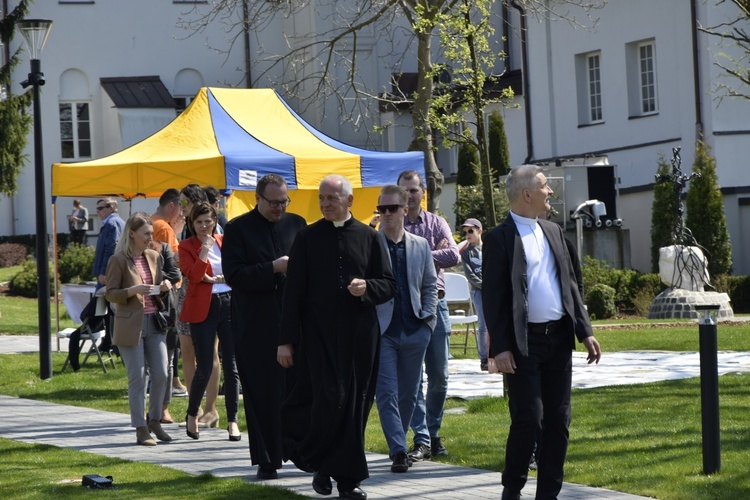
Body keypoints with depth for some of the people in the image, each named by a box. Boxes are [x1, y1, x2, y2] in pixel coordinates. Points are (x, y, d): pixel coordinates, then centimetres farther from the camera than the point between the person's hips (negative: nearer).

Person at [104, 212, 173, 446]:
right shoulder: (118, 260, -6)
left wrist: (164, 286, -2)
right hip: (131, 326, -5)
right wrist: (132, 291, -22)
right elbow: (110, 294, -7)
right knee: (137, 378, -2)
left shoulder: (155, 257, 10)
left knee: (160, 375, 2)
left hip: (154, 323, 5)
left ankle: (154, 421, 20)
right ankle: (141, 429, 5)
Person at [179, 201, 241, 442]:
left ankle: (232, 421, 8)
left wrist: (217, 278, -8)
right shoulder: (186, 246, 0)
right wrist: (204, 250, -21)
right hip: (202, 308, -3)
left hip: (229, 305, 3)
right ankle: (192, 415, 18)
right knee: (204, 368, -4)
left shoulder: (225, 242, 10)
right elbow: (193, 275, -13)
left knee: (231, 366, 2)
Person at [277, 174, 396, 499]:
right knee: (329, 399, -12)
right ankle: (320, 463, 11)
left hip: (360, 337, 2)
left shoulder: (368, 238, 6)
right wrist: (287, 340, -3)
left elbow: (389, 285, 9)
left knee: (355, 407, 3)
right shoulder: (307, 238, 3)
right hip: (319, 335, -2)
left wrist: (367, 288, -13)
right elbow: (293, 292, 2)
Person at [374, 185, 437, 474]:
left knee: (408, 394, 10)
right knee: (387, 393, -8)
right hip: (381, 331, -4)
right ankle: (399, 452, -10)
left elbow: (430, 285, 15)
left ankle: (398, 446, 23)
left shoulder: (420, 246, 9)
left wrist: (427, 318, 4)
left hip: (414, 331, 4)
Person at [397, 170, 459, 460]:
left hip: (435, 303, 3)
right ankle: (421, 439, -2)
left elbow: (453, 256, -7)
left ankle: (434, 433, 21)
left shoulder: (436, 223, 9)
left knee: (439, 377, 6)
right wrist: (432, 257, -10)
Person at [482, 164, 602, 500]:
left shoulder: (553, 232, 14)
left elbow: (572, 284, 17)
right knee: (528, 420, -9)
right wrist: (500, 348, -15)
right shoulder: (500, 239, -6)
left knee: (558, 421, 6)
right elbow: (492, 298, -9)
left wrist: (584, 331, 9)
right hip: (524, 343, -6)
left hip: (559, 339, 6)